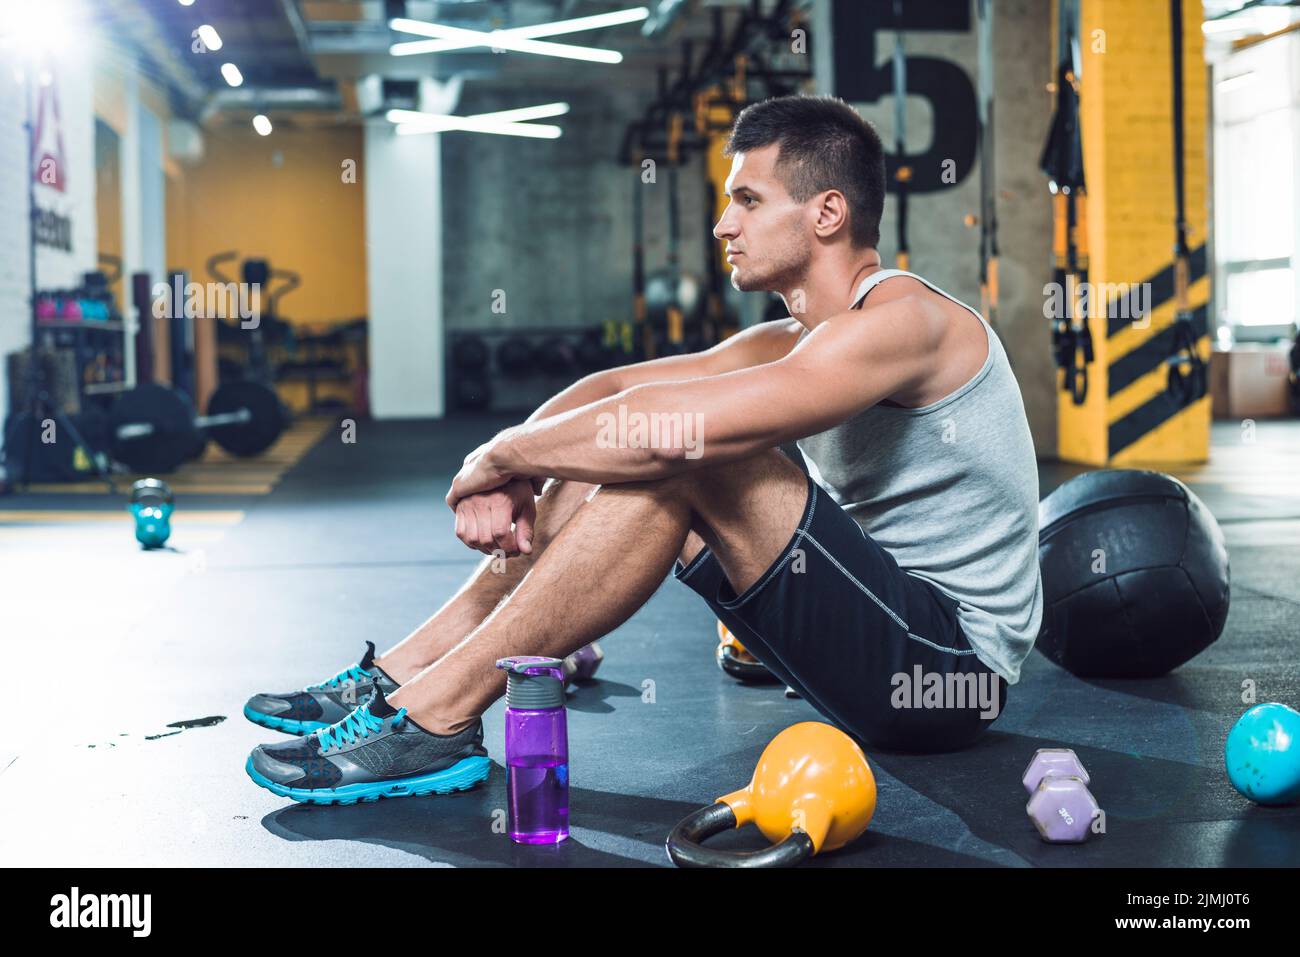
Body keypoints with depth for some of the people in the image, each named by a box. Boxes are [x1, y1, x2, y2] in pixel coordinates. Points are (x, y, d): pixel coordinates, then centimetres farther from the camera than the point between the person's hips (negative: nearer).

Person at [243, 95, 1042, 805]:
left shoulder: (901, 320, -18)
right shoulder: (795, 341, 12)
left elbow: (669, 427, -30)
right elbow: (613, 389, 10)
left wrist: (505, 454, -15)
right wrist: (509, 475, -10)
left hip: (952, 663, -9)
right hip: (884, 621, 9)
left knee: (683, 455, -24)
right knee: (618, 461, 3)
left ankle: (436, 719, -20)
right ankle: (403, 674, 4)